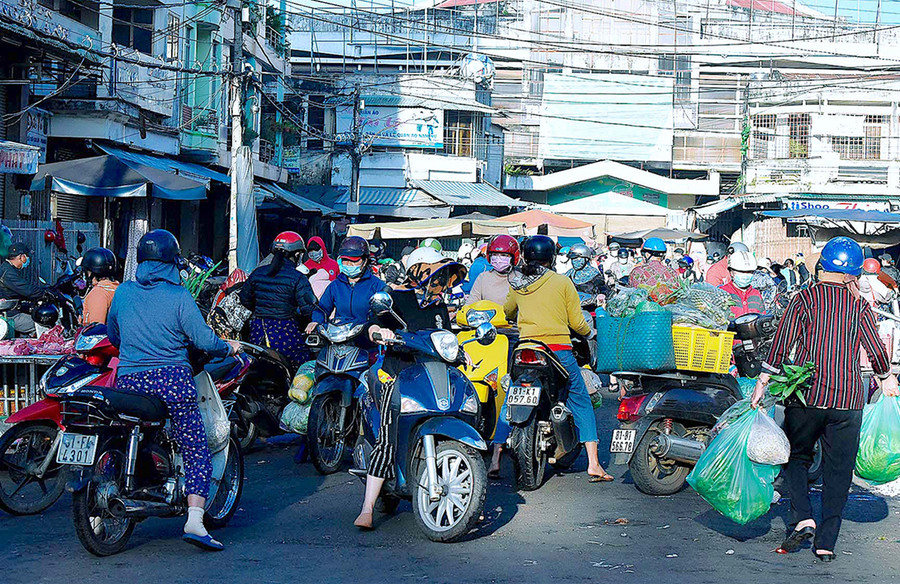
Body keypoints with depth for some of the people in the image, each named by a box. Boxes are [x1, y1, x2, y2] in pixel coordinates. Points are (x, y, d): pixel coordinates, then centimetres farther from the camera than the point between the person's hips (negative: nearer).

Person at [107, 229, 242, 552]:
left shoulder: (122, 292, 8)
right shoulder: (179, 296, -5)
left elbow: (112, 334, 22)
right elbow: (203, 340, -6)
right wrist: (229, 347, 13)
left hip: (128, 381, 4)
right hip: (171, 379, -4)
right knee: (196, 449, -1)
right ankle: (195, 521, -13)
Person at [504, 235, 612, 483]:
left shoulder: (516, 283, 9)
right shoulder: (562, 282, 0)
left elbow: (507, 312, 27)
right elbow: (577, 323, 2)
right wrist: (589, 330, 23)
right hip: (559, 349, -2)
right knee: (581, 403, 8)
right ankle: (593, 464, 3)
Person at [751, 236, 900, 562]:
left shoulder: (805, 299, -3)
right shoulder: (859, 305, 0)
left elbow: (782, 343, -8)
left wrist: (762, 383, -2)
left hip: (807, 395, -1)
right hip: (848, 400, 1)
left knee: (796, 456, 15)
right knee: (838, 469, 8)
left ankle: (802, 519, -5)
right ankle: (826, 542, 8)